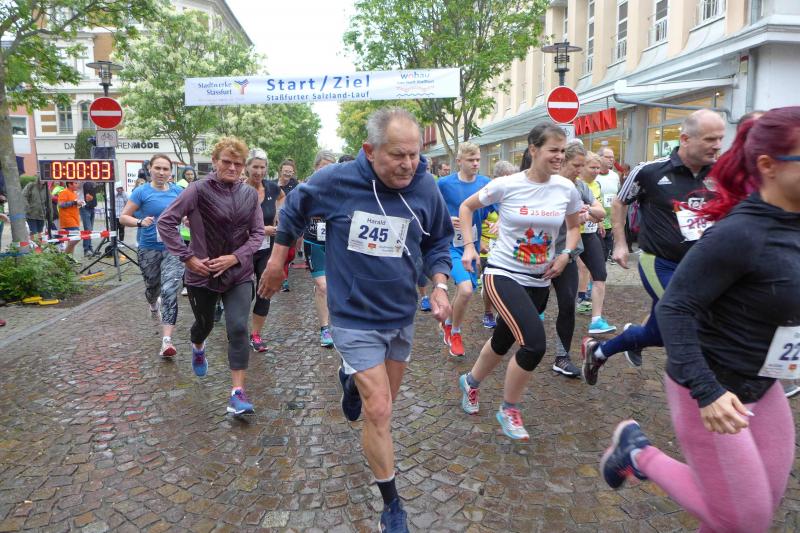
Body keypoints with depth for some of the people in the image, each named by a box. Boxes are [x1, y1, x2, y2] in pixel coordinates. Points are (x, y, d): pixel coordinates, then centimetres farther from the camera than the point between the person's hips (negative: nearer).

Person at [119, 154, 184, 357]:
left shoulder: (177, 191, 2)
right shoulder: (141, 192, -6)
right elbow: (123, 217, -5)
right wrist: (140, 222, -24)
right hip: (148, 249, 0)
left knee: (170, 291, -14)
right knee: (152, 286, 20)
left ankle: (167, 341, -16)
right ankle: (153, 304, 59)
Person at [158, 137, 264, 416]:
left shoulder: (250, 194, -2)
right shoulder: (199, 189, -11)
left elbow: (257, 233, 0)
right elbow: (166, 222, -11)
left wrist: (235, 257, -15)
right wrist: (188, 258, -16)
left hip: (239, 274, 1)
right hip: (202, 274, -1)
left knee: (238, 329, -10)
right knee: (205, 323, 20)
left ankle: (238, 392, -4)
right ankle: (198, 348, 57)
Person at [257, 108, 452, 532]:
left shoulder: (426, 188, -10)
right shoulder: (335, 181, -17)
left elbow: (438, 242, 7)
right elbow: (293, 209, 3)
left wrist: (439, 284, -10)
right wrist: (277, 261, 10)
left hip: (402, 317, 4)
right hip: (355, 318, -4)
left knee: (383, 404, 22)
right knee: (379, 412, -7)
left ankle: (352, 378, 57)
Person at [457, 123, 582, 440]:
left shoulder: (566, 189, -3)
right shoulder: (506, 185, -13)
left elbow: (574, 226, 15)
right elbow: (466, 207, 2)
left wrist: (565, 254, -2)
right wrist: (468, 246, -6)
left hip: (539, 281, 5)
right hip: (503, 273, -5)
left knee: (503, 342, 18)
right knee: (535, 343, -21)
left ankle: (470, 382, 49)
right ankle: (509, 410, 5)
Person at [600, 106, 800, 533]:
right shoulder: (740, 233, -27)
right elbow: (674, 308, -26)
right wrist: (707, 392, -31)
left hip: (762, 388, 9)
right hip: (708, 390, -8)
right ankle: (638, 451, 19)